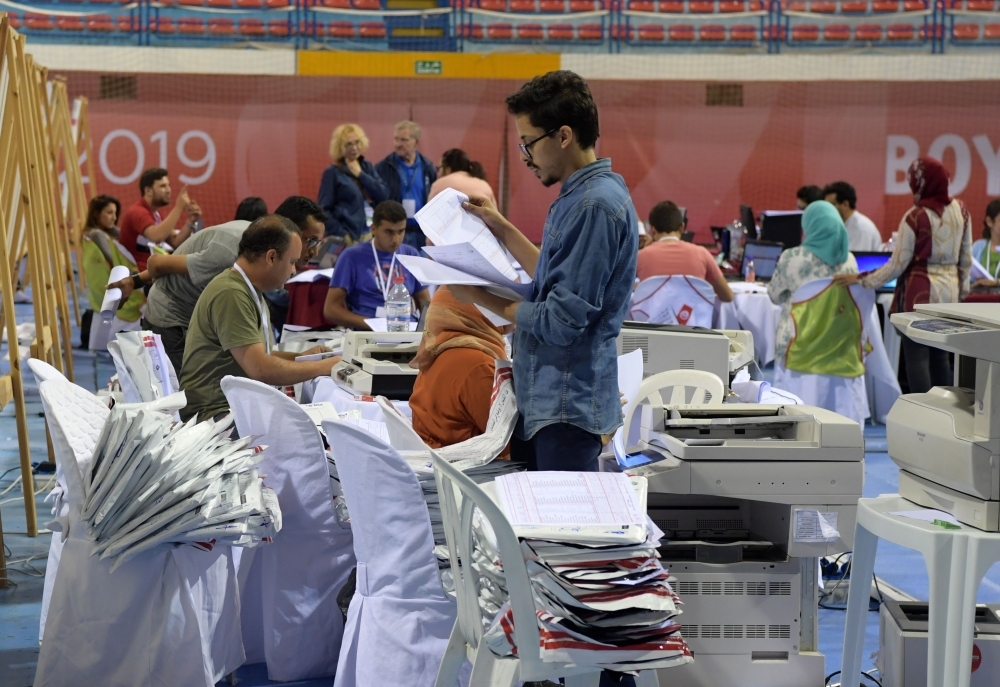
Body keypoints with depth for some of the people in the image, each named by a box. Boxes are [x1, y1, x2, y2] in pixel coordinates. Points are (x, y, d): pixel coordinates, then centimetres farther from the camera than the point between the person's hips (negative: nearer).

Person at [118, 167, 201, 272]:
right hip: (141, 273, -9)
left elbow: (175, 243, 8)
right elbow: (156, 236, -30)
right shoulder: (137, 212, -11)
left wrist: (191, 221, -6)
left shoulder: (156, 215, 18)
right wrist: (179, 207, -27)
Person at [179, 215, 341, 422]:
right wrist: (324, 367, -10)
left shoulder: (249, 292, 17)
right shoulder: (230, 294, -17)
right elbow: (261, 370, -22)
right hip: (217, 413, -10)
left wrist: (299, 358, 13)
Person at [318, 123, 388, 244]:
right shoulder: (332, 173, -3)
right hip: (349, 237, -5)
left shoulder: (367, 167, 13)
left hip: (373, 234, 5)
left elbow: (384, 195, 2)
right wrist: (342, 235, -14)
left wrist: (360, 174, -4)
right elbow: (323, 210, -8)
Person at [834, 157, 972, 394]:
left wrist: (861, 280, -2)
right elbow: (966, 258, 8)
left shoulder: (915, 217, -14)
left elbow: (897, 265, -11)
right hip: (949, 293, 6)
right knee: (940, 356, 14)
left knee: (917, 357, -1)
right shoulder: (961, 210, 2)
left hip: (920, 293, -6)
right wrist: (962, 288, 20)